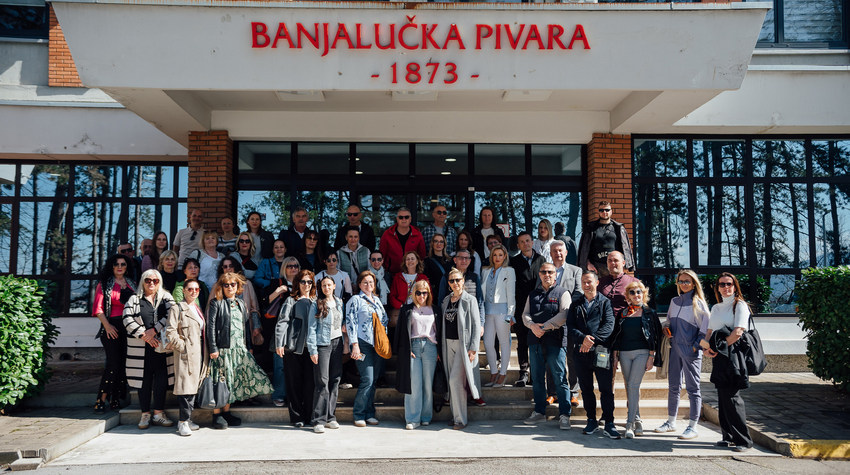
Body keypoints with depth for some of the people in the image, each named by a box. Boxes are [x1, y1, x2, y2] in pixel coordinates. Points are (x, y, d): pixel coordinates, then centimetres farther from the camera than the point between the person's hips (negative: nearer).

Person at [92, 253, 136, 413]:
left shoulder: (131, 284, 16)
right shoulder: (104, 284, 4)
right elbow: (98, 308, -2)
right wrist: (107, 325, -12)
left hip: (129, 327, 4)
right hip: (112, 327, -4)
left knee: (124, 363, 3)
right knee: (113, 362, -11)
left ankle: (115, 399, 11)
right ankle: (101, 400, -2)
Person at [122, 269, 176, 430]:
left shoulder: (166, 297, 10)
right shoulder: (134, 299, 9)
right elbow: (127, 319, -2)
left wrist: (154, 330, -14)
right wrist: (144, 335, -11)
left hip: (161, 346, 0)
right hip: (140, 348, 0)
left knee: (161, 379, 0)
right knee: (144, 379, 3)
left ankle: (159, 413, 10)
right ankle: (145, 414, 13)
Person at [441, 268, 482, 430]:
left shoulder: (470, 300, -3)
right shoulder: (446, 300, 13)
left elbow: (476, 325, -6)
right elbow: (442, 324, 15)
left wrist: (473, 348, -13)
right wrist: (440, 348, 11)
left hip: (463, 344, -5)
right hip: (448, 344, 5)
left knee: (455, 380, -11)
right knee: (452, 382, 8)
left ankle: (461, 419, -2)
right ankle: (455, 416, 19)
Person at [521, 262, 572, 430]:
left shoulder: (562, 293, 4)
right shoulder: (533, 295, 19)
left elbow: (564, 314, -9)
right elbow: (525, 314, 12)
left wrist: (545, 326, -13)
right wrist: (532, 325, -10)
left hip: (555, 341, -5)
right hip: (535, 341, 5)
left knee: (560, 378, -5)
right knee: (537, 378, 9)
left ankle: (564, 415, 1)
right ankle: (539, 412, 19)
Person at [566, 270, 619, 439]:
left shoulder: (605, 302, 5)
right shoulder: (575, 305, 13)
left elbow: (609, 325, -7)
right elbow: (570, 327, 2)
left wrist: (592, 339, -18)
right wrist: (583, 338, -17)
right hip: (581, 351, 3)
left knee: (606, 388, -2)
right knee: (586, 388, 9)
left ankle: (609, 423, 5)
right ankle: (591, 420, 20)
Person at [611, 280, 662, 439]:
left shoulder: (649, 313, 3)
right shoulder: (622, 314, 10)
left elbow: (654, 336, 1)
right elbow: (616, 336, 12)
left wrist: (651, 357, -6)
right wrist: (615, 357, 7)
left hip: (642, 352, -4)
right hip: (624, 353, 4)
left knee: (633, 385, -14)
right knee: (629, 387, 7)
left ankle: (630, 424, -14)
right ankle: (636, 418, 20)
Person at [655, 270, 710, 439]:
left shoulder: (698, 303, -4)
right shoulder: (674, 301, 13)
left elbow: (705, 328, -7)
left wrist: (696, 346, -12)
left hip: (690, 350, -6)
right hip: (674, 348, 6)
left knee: (693, 388, 0)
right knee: (673, 386, 12)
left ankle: (692, 427, 5)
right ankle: (671, 422, 22)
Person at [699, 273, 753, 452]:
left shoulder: (740, 305, -2)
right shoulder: (716, 308, 20)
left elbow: (738, 332, -13)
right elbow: (710, 331, 19)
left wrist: (719, 348, -12)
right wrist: (707, 347, -1)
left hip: (732, 355, -7)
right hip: (718, 356, 7)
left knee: (731, 396, -10)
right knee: (722, 397, 8)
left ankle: (743, 440, -3)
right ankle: (729, 437, 15)